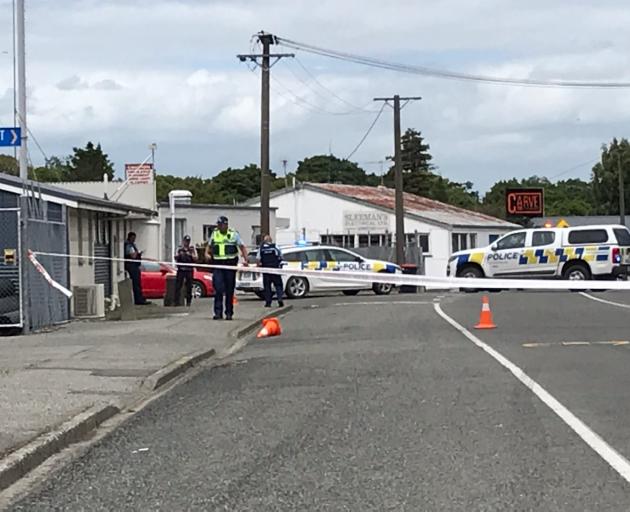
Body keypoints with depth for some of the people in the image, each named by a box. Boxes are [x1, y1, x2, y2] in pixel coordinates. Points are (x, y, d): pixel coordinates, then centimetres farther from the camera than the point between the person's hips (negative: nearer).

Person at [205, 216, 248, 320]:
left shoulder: (234, 234, 3)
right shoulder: (214, 234, 11)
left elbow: (242, 247, 4)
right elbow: (209, 246, 22)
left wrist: (245, 260, -8)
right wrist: (207, 253, 1)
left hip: (230, 265, -1)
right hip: (217, 265, 1)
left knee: (229, 291, 4)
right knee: (218, 289, -10)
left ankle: (229, 313, 12)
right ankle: (218, 312, -9)